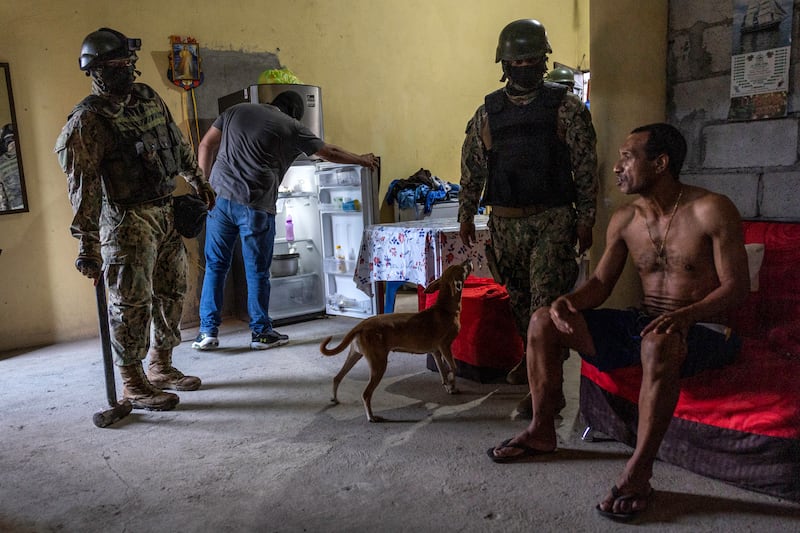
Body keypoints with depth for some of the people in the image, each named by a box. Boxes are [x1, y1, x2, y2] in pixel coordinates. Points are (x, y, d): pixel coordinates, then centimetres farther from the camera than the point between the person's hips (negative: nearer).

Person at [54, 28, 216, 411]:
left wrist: (199, 182, 26)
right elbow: (83, 188, -18)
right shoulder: (88, 120, -13)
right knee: (131, 303, -2)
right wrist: (88, 246, -21)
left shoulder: (148, 98, 8)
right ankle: (133, 384, 11)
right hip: (127, 221, -8)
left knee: (171, 293, 13)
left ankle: (161, 367, 29)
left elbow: (179, 144, 22)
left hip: (165, 213, 8)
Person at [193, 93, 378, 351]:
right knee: (257, 272, 6)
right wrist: (362, 160, 30)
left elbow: (206, 146, 14)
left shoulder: (236, 110, 18)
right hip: (255, 204, -4)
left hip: (219, 196, 4)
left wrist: (206, 184, 19)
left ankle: (208, 332, 13)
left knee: (215, 266, 11)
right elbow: (330, 153, 15)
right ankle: (261, 332, 15)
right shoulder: (291, 126, 7)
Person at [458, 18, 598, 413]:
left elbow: (586, 166, -2)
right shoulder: (488, 112, 8)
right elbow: (472, 167, 13)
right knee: (519, 298, 15)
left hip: (553, 220, -3)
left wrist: (585, 219, -5)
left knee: (546, 301, -7)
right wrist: (466, 214, 11)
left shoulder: (566, 107, -1)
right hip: (505, 222, 4)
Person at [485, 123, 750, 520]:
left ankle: (639, 471, -30)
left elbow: (737, 286, -14)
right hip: (641, 323, 6)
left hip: (703, 330, -6)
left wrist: (684, 314, -33)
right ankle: (541, 431, 4)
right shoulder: (624, 220, 5)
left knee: (659, 343, -43)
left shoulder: (711, 211, -12)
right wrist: (569, 302, -16)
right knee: (543, 321, -7)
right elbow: (600, 282, 7)